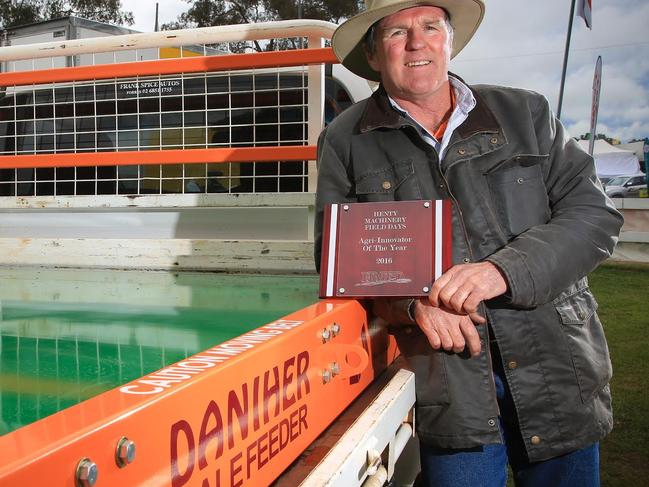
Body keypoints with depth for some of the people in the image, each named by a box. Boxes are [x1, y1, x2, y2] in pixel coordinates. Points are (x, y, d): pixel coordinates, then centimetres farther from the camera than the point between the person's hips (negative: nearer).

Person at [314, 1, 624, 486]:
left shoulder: (525, 113, 6)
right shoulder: (346, 142, 3)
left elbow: (595, 212, -1)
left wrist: (503, 270, -18)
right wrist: (413, 301, -19)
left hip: (557, 365, 2)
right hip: (450, 382, -2)